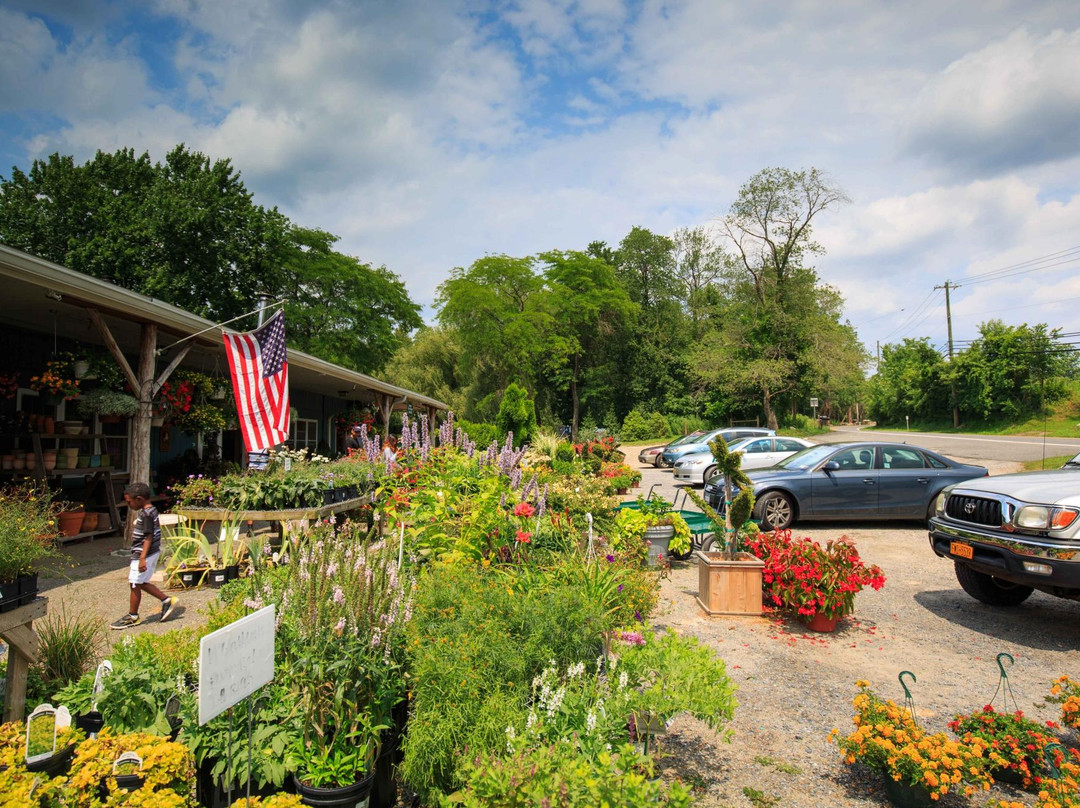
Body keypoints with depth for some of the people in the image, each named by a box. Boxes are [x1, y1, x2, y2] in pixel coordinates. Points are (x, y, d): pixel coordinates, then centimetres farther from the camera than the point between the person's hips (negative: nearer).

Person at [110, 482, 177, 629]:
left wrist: (142, 558, -26)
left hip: (142, 554, -10)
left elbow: (148, 537, -24)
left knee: (134, 584, 3)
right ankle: (167, 601, 19)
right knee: (142, 583, 17)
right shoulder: (152, 510, 9)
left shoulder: (145, 514, -20)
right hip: (153, 552, 10)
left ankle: (132, 617, 16)